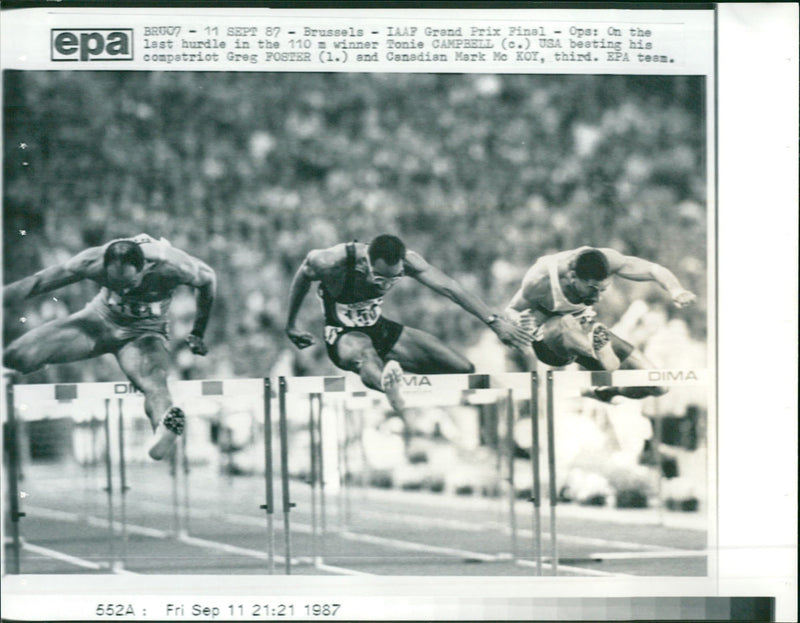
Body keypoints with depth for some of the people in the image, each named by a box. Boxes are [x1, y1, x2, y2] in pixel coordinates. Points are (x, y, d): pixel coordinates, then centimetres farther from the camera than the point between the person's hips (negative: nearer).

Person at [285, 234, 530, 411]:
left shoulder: (406, 261, -21)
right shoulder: (335, 262, -29)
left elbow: (449, 287, -27)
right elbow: (303, 273, -8)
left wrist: (494, 322, -35)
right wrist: (291, 325, 3)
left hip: (379, 328, 5)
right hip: (342, 335, -5)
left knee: (464, 369, -5)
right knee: (365, 352, -47)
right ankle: (390, 387, -80)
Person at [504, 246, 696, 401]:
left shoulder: (606, 260, -23)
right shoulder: (540, 281, -29)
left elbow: (654, 270, -17)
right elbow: (511, 310, -11)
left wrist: (676, 290, -39)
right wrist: (521, 321, -36)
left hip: (586, 334, 5)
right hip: (548, 339, -5)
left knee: (658, 386, -1)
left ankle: (607, 391, 23)